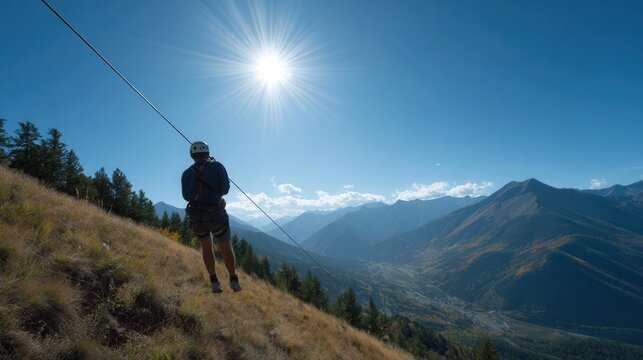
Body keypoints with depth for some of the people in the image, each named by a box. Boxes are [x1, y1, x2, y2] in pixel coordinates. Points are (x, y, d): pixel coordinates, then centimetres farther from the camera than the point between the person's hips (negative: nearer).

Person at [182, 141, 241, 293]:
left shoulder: (187, 173, 7)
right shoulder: (217, 166, -2)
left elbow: (186, 196, 13)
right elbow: (225, 189, -1)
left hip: (195, 217, 3)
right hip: (215, 214, -2)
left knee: (206, 247, 21)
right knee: (225, 247, 14)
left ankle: (214, 282, 18)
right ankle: (234, 281, 17)